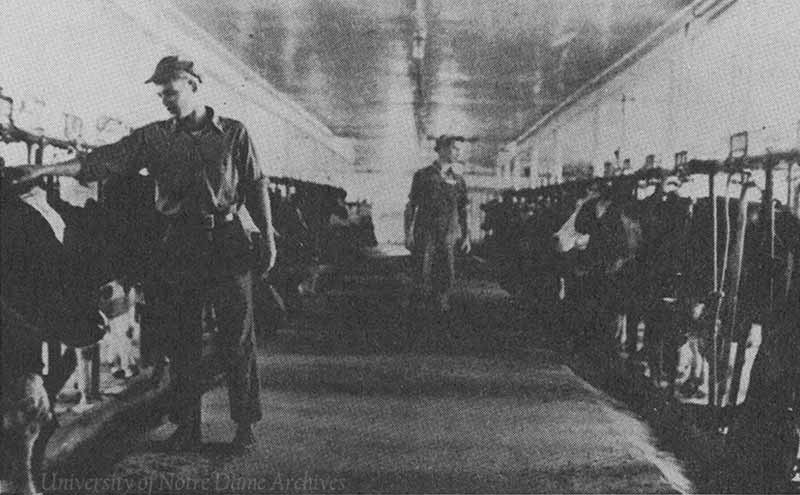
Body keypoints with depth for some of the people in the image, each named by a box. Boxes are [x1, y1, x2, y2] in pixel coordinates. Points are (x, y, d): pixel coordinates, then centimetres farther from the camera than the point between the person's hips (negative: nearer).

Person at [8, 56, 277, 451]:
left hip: (227, 240, -2)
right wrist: (46, 170, -11)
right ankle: (186, 426, 15)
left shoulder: (232, 133, 5)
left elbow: (256, 187, 6)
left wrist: (268, 237, -1)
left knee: (237, 337, -1)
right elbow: (106, 160, -1)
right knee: (180, 337, 5)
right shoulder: (153, 137, 9)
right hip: (179, 243, 2)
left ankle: (245, 423, 9)